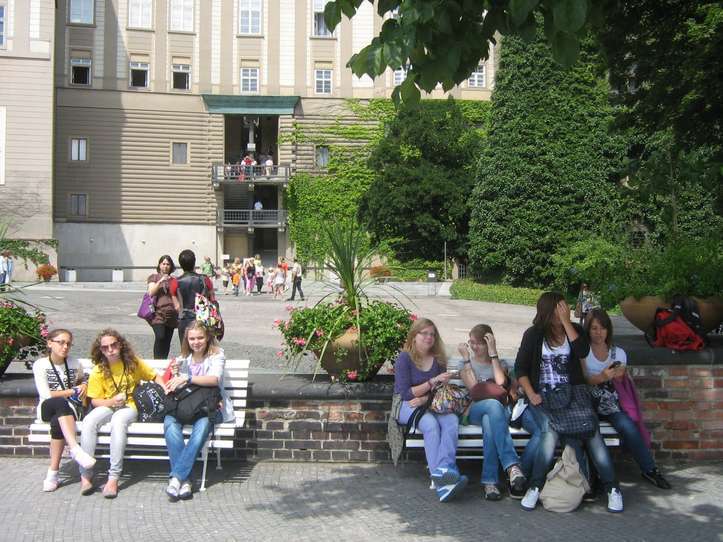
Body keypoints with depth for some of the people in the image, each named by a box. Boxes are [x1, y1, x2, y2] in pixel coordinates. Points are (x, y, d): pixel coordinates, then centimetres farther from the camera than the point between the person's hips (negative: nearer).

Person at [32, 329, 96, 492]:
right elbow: (46, 394, -8)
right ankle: (75, 449, -53)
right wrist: (73, 391, -6)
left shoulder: (75, 364, 9)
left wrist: (84, 386, 7)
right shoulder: (40, 365, -1)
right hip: (47, 407, -2)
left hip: (71, 408, 2)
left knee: (57, 423, -36)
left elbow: (81, 380, 30)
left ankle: (53, 472, -31)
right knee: (61, 403, -40)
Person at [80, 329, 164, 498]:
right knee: (89, 421, -33)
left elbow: (154, 376, 13)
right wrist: (112, 401, -18)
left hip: (129, 406, -1)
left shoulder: (133, 363, 2)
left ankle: (113, 478, -37)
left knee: (118, 421, -38)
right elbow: (95, 400, 2)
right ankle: (86, 474, -28)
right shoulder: (98, 371, 0)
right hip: (107, 406, 1)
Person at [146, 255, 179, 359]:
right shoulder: (153, 277, 11)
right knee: (160, 337, -20)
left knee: (167, 340, 2)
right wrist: (160, 281, -13)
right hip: (158, 312, -3)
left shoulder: (173, 280, 17)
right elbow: (151, 293, -3)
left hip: (171, 314, 3)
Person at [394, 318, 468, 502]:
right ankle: (441, 482, -46)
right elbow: (405, 393, -9)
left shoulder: (438, 359, 10)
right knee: (431, 423, -36)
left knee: (452, 420, -30)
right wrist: (433, 382, -15)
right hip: (407, 406, -4)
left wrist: (424, 399, -14)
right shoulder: (404, 358, -4)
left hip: (430, 405, 4)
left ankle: (443, 470, -50)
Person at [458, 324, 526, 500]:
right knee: (493, 404, -42)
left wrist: (493, 353, 1)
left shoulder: (499, 363, 24)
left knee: (489, 423, -41)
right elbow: (473, 386, 0)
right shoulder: (466, 363, 22)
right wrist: (466, 358, 3)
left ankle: (490, 481, -46)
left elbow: (501, 382, -2)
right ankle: (512, 465, -55)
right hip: (474, 409, -1)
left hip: (499, 410, 1)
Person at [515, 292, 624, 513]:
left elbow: (582, 352, -9)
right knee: (551, 432, -30)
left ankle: (612, 488, -13)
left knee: (592, 432, -21)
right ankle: (535, 486, -20)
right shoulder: (533, 334, 6)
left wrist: (566, 322, -10)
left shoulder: (574, 330, 11)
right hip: (543, 397, -2)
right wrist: (531, 394, -9)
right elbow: (520, 368, 4)